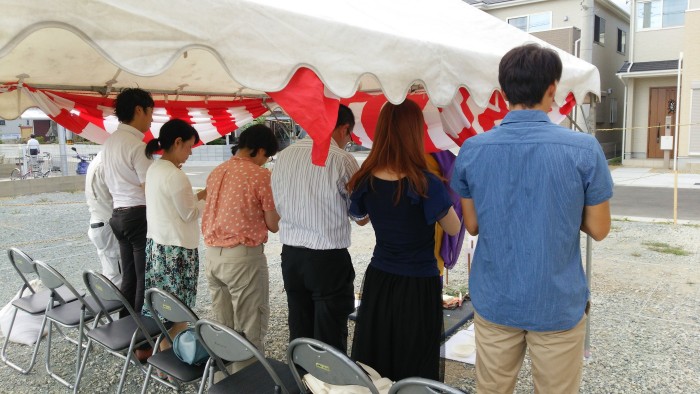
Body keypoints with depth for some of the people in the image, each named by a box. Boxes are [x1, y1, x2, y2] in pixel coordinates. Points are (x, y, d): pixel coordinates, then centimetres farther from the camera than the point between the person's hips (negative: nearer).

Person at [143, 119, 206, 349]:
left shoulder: (154, 169, 9)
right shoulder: (175, 175, -19)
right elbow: (189, 214, -13)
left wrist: (200, 195, 12)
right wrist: (209, 199, 2)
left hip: (156, 244, 9)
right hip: (176, 249, -9)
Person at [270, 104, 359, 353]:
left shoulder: (283, 156, 4)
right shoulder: (341, 160, -14)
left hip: (290, 255, 6)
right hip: (328, 259, -5)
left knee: (298, 335, 17)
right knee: (330, 341, 5)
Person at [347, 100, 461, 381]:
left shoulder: (366, 181, -6)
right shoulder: (426, 184, -21)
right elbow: (454, 229, -6)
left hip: (378, 280, 5)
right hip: (418, 286, -4)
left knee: (373, 365, 18)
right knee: (415, 370, 12)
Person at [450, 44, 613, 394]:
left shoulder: (472, 150, -6)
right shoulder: (584, 149, -13)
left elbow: (472, 225, 3)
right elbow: (599, 230, -4)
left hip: (494, 302, 2)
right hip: (558, 305, -2)